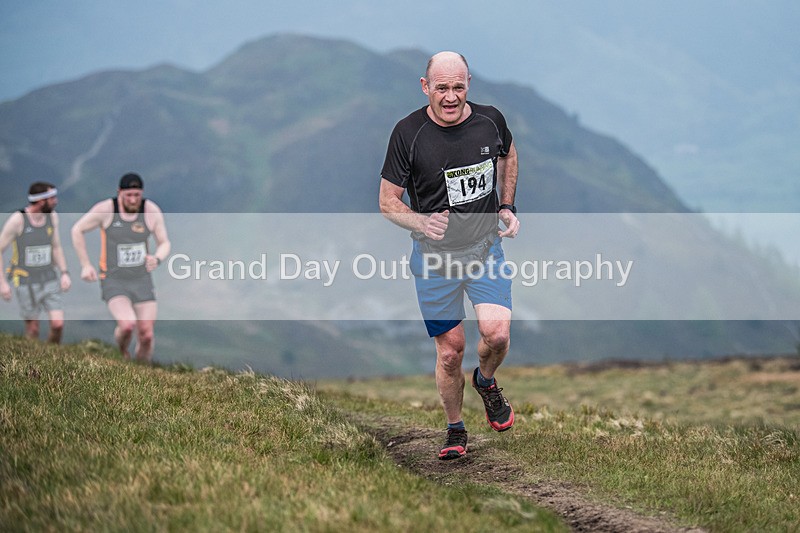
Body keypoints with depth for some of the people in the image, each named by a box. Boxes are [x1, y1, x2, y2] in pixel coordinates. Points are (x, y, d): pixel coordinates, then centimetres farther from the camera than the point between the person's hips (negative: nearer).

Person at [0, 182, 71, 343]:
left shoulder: (52, 216, -1)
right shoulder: (17, 219, -17)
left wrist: (64, 273, 0)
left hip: (49, 280, 4)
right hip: (26, 283, -4)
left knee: (58, 324, -7)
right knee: (33, 329, 2)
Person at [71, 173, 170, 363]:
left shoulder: (151, 211, -10)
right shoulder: (105, 209, -15)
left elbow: (164, 243, 1)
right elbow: (77, 230, -2)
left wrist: (157, 259, -23)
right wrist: (85, 265, -6)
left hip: (142, 281, 3)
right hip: (114, 282, -3)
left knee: (146, 336, -2)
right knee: (127, 325, -25)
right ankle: (122, 352, 11)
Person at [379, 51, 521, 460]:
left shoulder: (490, 120, -6)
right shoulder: (408, 133, -13)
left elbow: (508, 153, 20)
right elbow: (388, 202, -6)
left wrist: (507, 207, 10)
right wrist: (422, 223, -25)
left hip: (486, 248, 1)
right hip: (434, 256, -1)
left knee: (496, 333, -17)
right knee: (450, 350, 2)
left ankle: (486, 381, 18)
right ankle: (455, 430, 25)